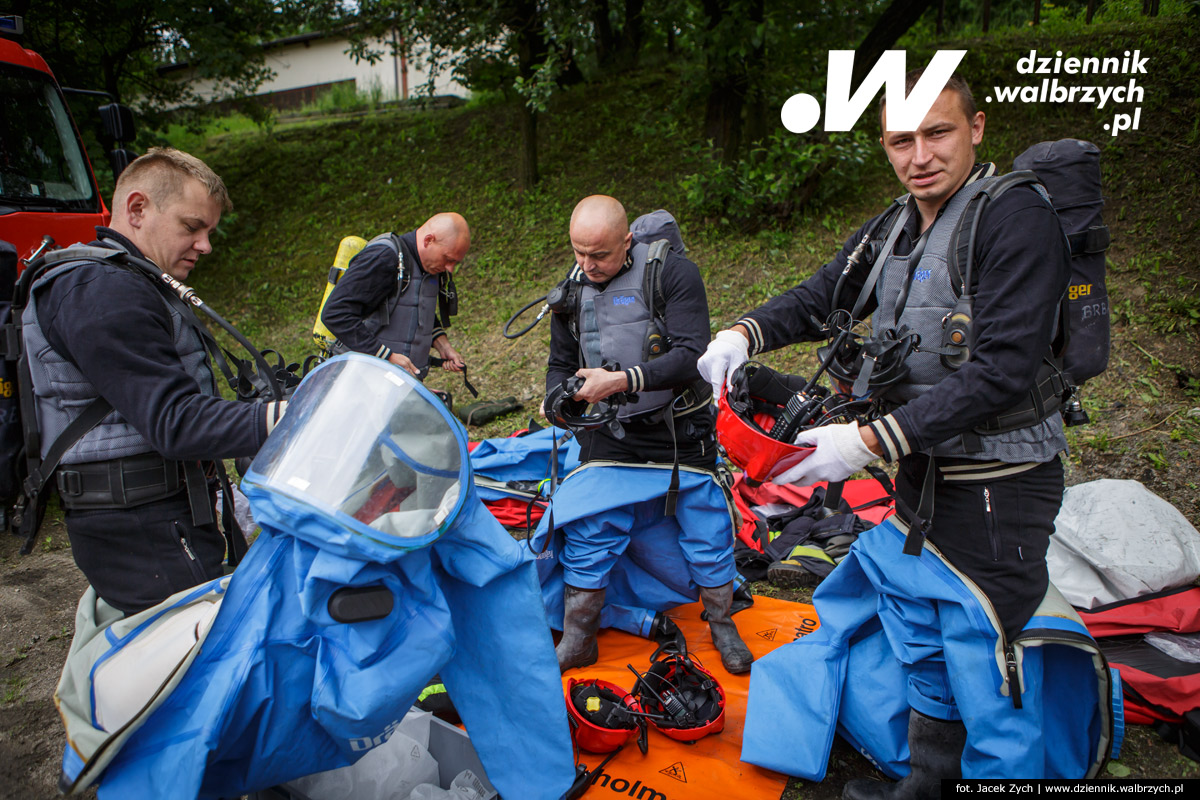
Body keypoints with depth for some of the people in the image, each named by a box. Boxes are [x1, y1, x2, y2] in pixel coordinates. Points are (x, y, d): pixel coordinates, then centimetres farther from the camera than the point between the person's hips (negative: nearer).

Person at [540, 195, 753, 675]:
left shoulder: (672, 273, -11)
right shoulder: (573, 291, 5)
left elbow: (692, 356, -20)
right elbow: (560, 364, 14)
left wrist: (621, 380, -29)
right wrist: (559, 399, -8)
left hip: (681, 437, -3)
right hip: (609, 442, 3)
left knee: (707, 540, 8)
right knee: (585, 536, -1)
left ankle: (723, 627, 35)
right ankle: (577, 642, 19)